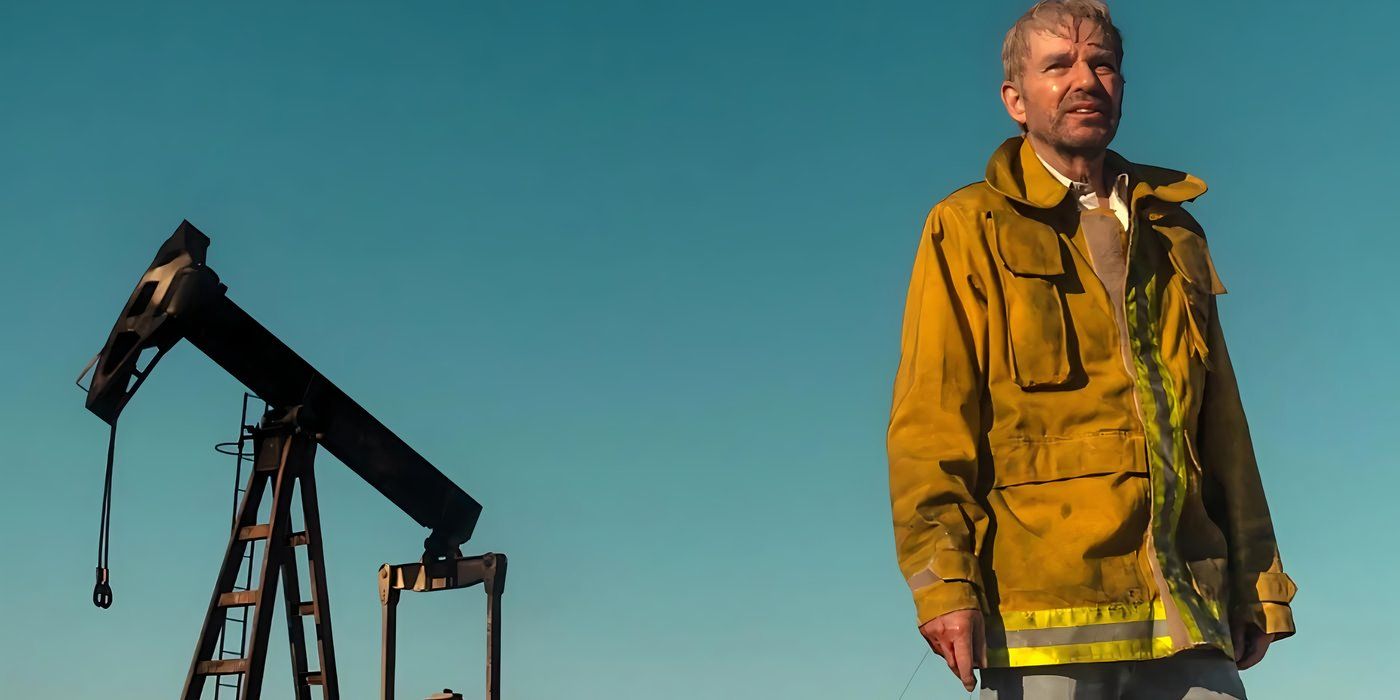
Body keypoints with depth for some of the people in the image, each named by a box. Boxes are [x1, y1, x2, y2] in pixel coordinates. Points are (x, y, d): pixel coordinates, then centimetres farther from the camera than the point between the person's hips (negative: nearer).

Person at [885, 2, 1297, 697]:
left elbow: (1221, 424, 20)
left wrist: (1256, 581, 14)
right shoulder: (970, 229, 6)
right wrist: (945, 581, -15)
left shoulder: (1175, 233, 21)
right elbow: (929, 418, -4)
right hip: (1040, 610, -4)